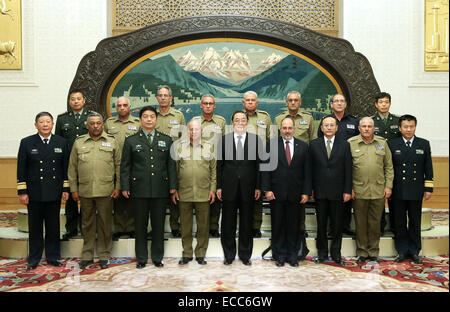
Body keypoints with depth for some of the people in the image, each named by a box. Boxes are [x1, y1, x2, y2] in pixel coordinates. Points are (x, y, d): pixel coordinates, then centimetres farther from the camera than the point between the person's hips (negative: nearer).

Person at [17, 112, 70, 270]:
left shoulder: (61, 142, 6)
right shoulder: (27, 143, 1)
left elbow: (65, 167, 7)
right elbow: (21, 169, 0)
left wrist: (66, 189, 3)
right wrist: (22, 192, -5)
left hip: (54, 193, 1)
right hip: (34, 193, -1)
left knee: (53, 227, 8)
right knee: (35, 227, 7)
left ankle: (53, 257, 21)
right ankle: (34, 260, 19)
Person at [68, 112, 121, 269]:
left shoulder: (111, 142, 6)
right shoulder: (79, 143, 9)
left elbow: (118, 166, 6)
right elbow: (72, 168, 10)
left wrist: (118, 187, 0)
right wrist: (73, 189, 5)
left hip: (105, 191, -1)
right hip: (85, 191, 1)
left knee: (105, 224, 4)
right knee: (87, 224, 10)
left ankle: (104, 256, 16)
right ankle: (87, 255, 21)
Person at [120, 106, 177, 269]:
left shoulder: (166, 140, 11)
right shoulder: (131, 141, 7)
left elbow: (171, 164, 10)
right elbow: (125, 166, 5)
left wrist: (172, 185, 4)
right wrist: (125, 187, -2)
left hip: (160, 190, 1)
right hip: (139, 190, -1)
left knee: (159, 225, 6)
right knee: (140, 225, 5)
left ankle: (157, 258, 19)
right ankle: (141, 258, 17)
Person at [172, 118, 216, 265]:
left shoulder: (209, 147, 9)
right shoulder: (180, 147, 9)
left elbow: (214, 170, 8)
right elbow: (175, 169, 9)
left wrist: (213, 189, 1)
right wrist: (174, 190, 3)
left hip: (203, 194, 0)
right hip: (184, 194, 1)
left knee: (203, 225, 3)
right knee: (185, 225, 6)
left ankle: (201, 254, 16)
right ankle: (187, 254, 18)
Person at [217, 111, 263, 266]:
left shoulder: (255, 139, 3)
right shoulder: (224, 139, 4)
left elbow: (258, 164, 2)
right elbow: (220, 164, 4)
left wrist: (258, 187, -2)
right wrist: (218, 186, -1)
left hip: (248, 187, 0)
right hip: (229, 186, 0)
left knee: (247, 223, 8)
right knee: (228, 222, 7)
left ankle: (245, 254, 21)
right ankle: (229, 254, 21)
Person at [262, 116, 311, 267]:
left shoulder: (303, 146, 6)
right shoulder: (271, 145, 2)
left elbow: (307, 171, 5)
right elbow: (266, 168, 0)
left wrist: (306, 192, -1)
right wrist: (267, 189, -7)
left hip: (295, 193, 1)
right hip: (277, 193, -1)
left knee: (293, 225, 8)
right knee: (277, 225, 7)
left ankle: (292, 255, 20)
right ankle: (279, 255, 19)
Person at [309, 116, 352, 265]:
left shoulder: (344, 145, 4)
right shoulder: (314, 144, 4)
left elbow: (348, 169, 2)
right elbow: (310, 168, 4)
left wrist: (347, 191, -3)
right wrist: (309, 189, -1)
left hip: (337, 192, 0)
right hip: (320, 192, 0)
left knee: (337, 225, 6)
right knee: (321, 225, 8)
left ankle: (336, 253, 19)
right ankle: (322, 253, 20)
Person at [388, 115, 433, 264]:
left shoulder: (424, 144, 6)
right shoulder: (392, 144, 2)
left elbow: (428, 168, 7)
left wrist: (428, 188, 3)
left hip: (416, 191, 1)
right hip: (398, 192, -1)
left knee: (415, 222, 9)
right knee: (400, 223, 6)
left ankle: (414, 251, 21)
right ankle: (402, 251, 17)